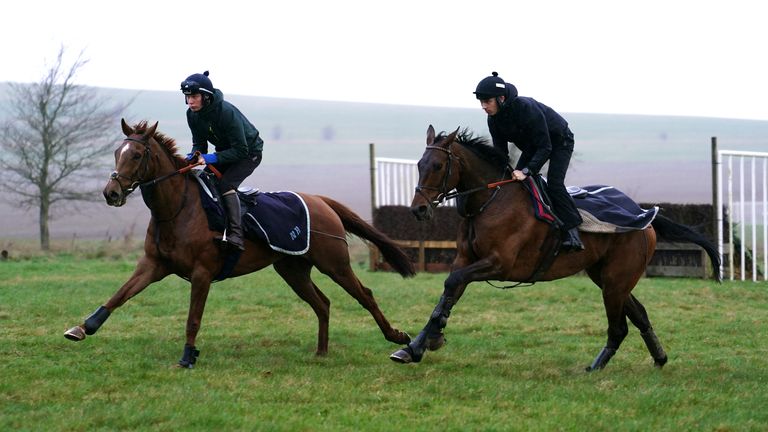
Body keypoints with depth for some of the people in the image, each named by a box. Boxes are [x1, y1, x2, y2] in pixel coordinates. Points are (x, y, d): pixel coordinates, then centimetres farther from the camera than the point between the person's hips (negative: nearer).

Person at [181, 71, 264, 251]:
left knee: (226, 184, -28)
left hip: (249, 152, -8)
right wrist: (194, 155, -26)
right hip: (225, 151, 8)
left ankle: (236, 235, -34)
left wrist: (213, 158, -41)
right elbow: (199, 143, -3)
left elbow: (240, 150, -33)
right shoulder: (193, 114, -12)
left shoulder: (226, 112, -34)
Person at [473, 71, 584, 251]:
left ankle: (572, 231, -19)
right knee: (515, 180, -4)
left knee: (554, 184, -23)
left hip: (559, 141, -8)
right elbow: (500, 151, -9)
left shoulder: (527, 108, -39)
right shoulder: (494, 119, -16)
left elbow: (545, 147, -37)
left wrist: (527, 171, -45)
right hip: (532, 146, 8)